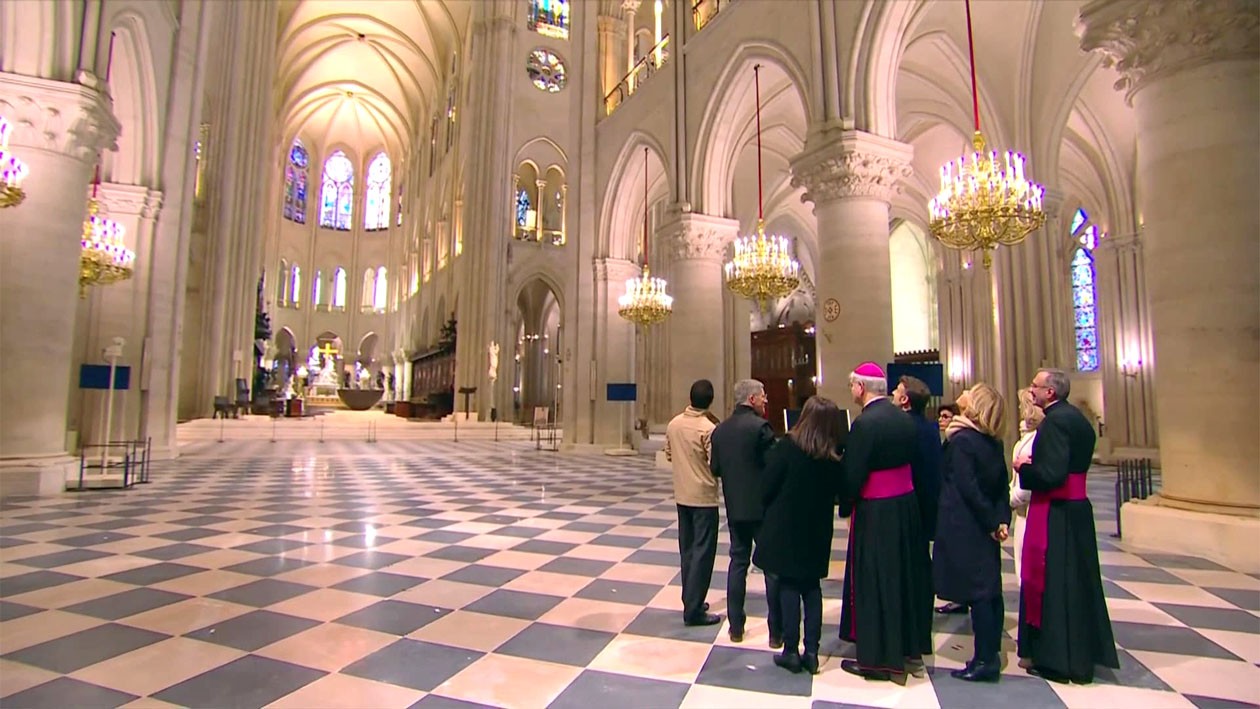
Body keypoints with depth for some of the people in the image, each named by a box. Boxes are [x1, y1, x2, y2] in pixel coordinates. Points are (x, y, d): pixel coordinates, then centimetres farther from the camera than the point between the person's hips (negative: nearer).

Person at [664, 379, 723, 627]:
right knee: (702, 553, 1)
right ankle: (694, 610, 4)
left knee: (687, 550, 16)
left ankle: (691, 600, 26)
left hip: (682, 495, 7)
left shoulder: (673, 424, 0)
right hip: (704, 497, -6)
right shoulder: (708, 429, -19)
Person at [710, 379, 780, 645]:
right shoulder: (760, 426, -16)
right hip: (763, 506, -6)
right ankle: (776, 631, 13)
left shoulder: (721, 429, 4)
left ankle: (736, 627, 21)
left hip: (734, 506, 6)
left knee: (738, 562, 14)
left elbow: (715, 468, 6)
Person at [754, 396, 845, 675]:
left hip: (785, 528, -3)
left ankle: (791, 650, 12)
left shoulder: (788, 446, -16)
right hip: (817, 530, 4)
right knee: (812, 587, 15)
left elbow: (768, 486, -12)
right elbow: (836, 492, 4)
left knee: (788, 586, 7)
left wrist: (771, 509, 6)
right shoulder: (835, 457, -5)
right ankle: (811, 652, 18)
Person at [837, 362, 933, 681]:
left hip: (875, 512, -8)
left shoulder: (865, 423, -20)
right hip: (907, 505, 8)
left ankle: (876, 657, 16)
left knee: (873, 581, 4)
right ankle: (907, 647, 34)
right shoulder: (904, 418, 3)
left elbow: (853, 473, -19)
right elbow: (911, 458, 10)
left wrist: (845, 506, -3)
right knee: (903, 573, 19)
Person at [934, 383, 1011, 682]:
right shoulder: (994, 444, 7)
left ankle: (985, 660, 4)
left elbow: (968, 488, -18)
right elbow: (1001, 486, 5)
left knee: (977, 593, -2)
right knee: (990, 589, 13)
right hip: (986, 527, 7)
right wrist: (1001, 520, -1)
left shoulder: (961, 440, -15)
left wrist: (992, 522, -9)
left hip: (965, 527, -7)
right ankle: (992, 655, 23)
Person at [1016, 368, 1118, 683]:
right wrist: (1032, 466, 9)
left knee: (1053, 582, 2)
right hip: (1077, 508, 10)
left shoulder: (1055, 421, -20)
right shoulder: (1076, 417, 10)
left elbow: (1052, 474, -25)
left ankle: (1059, 659, 14)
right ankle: (1081, 653, 31)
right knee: (1076, 580, 18)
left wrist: (1023, 469, -9)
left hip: (1056, 515, -10)